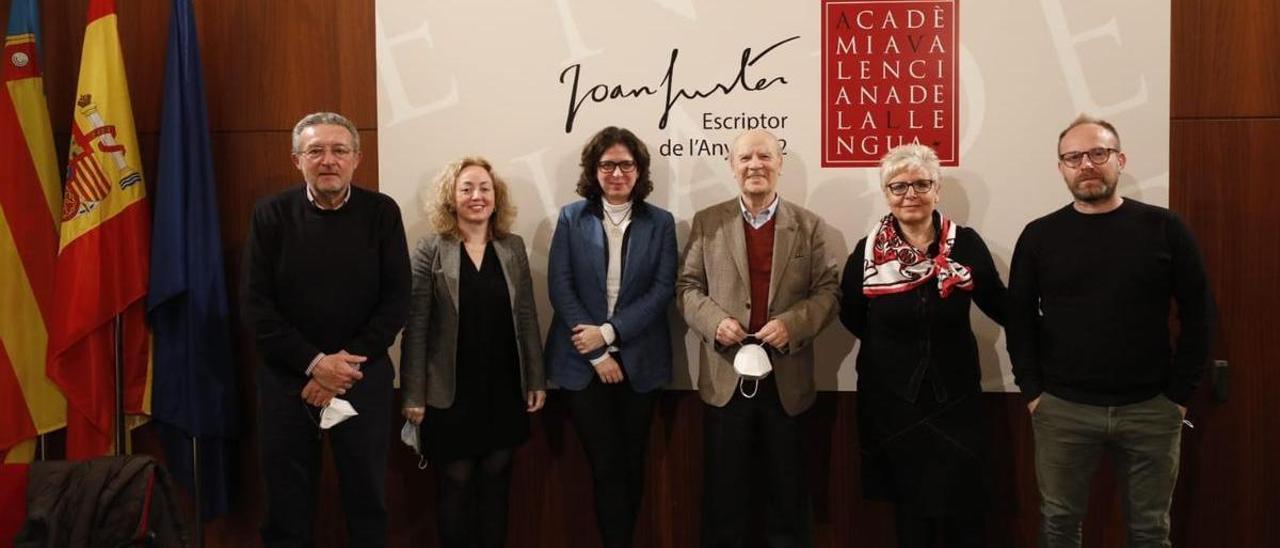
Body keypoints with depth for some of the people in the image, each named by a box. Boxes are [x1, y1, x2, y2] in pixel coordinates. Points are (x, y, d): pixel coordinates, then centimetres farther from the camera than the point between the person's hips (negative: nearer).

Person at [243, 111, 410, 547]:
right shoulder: (271, 215, -2)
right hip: (287, 378, 0)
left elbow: (397, 300, -5)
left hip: (363, 377, 0)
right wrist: (313, 363, -14)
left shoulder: (382, 212, -2)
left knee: (367, 495, 11)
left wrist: (347, 363, -13)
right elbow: (256, 306, -5)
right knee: (287, 502, 11)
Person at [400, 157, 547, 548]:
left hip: (504, 388, 3)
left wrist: (536, 380, 4)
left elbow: (526, 317, 6)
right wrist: (414, 395, -9)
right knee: (455, 484, 8)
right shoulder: (431, 250, -6)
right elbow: (415, 327, -7)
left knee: (496, 481, 13)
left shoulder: (513, 247, 4)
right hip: (453, 391, -3)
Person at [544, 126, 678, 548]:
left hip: (639, 361, 1)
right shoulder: (571, 218, 1)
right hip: (583, 360, -1)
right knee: (606, 465, 0)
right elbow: (559, 288, -5)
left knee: (631, 463, 10)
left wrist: (609, 332, -15)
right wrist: (597, 353, -12)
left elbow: (663, 289, -6)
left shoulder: (661, 222, 2)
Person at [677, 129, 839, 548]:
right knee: (723, 493, 11)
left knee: (789, 493, 13)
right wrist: (715, 321, -15)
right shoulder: (707, 222, 4)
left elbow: (827, 291, 0)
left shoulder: (808, 225, 4)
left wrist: (791, 323, -17)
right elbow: (687, 286, 4)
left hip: (788, 379, 0)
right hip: (726, 377, 0)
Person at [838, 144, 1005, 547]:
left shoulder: (966, 244, -7)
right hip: (892, 404, 0)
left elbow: (999, 306, 3)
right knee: (911, 514, 11)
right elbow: (851, 316, 8)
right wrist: (891, 347, 4)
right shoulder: (869, 253, -6)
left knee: (963, 515, 3)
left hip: (956, 400, 0)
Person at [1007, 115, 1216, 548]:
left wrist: (1180, 393, -3)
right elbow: (1020, 319, 3)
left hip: (1151, 409, 0)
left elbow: (1198, 314, 1)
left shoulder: (1164, 228, -1)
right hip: (1061, 409, 0)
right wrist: (1032, 391, -3)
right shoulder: (1039, 236, 1)